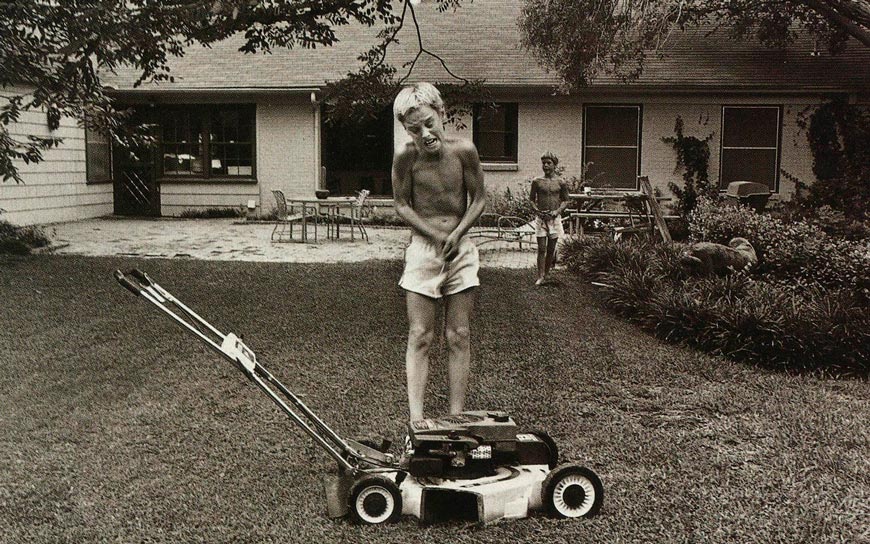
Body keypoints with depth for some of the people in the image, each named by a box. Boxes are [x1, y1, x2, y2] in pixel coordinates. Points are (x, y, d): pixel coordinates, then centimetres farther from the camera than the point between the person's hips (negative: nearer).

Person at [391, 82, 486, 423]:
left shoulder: (463, 150, -10)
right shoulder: (406, 156, -12)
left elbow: (479, 199, 0)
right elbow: (402, 205, -3)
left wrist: (457, 233, -14)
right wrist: (437, 236, -14)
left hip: (462, 250, 2)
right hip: (423, 249, -1)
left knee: (459, 337, 4)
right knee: (420, 337, -2)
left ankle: (456, 416, 12)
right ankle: (416, 418, 0)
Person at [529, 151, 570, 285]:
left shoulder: (561, 182, 2)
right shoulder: (537, 181, 2)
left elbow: (565, 201, 6)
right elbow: (531, 199, 8)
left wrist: (557, 211, -10)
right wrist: (536, 210, -8)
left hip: (555, 218, 1)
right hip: (540, 218, -1)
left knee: (551, 249, 7)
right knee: (541, 249, -4)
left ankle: (546, 274, 19)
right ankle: (540, 277, -2)